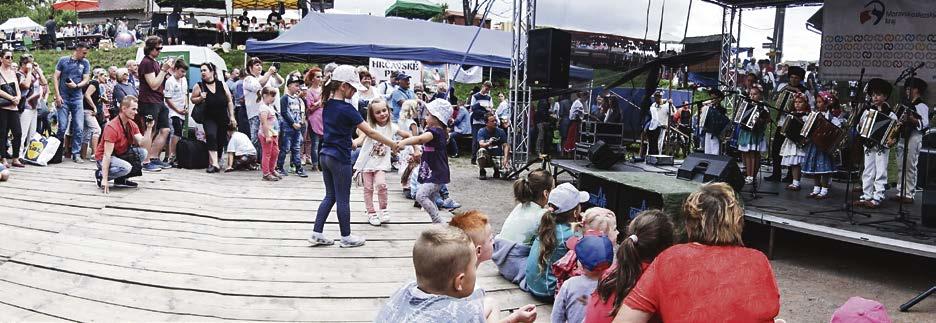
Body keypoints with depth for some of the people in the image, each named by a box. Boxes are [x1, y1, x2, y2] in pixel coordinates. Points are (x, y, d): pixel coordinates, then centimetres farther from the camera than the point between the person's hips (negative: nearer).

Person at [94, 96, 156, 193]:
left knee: (142, 153, -12)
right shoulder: (112, 127, -25)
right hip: (103, 159, -8)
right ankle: (100, 175, -5)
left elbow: (143, 144, -7)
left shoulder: (132, 125, -1)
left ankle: (121, 179, 3)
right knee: (126, 167, -34)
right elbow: (107, 155, -27)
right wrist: (105, 180, -31)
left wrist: (149, 128, -18)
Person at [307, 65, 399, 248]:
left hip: (325, 155, 8)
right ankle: (346, 237, 15)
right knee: (343, 199, 4)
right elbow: (369, 132, -19)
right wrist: (391, 144, -12)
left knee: (330, 196, 16)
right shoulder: (347, 109, -18)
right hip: (340, 159, -8)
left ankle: (317, 234, 15)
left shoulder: (328, 104, 6)